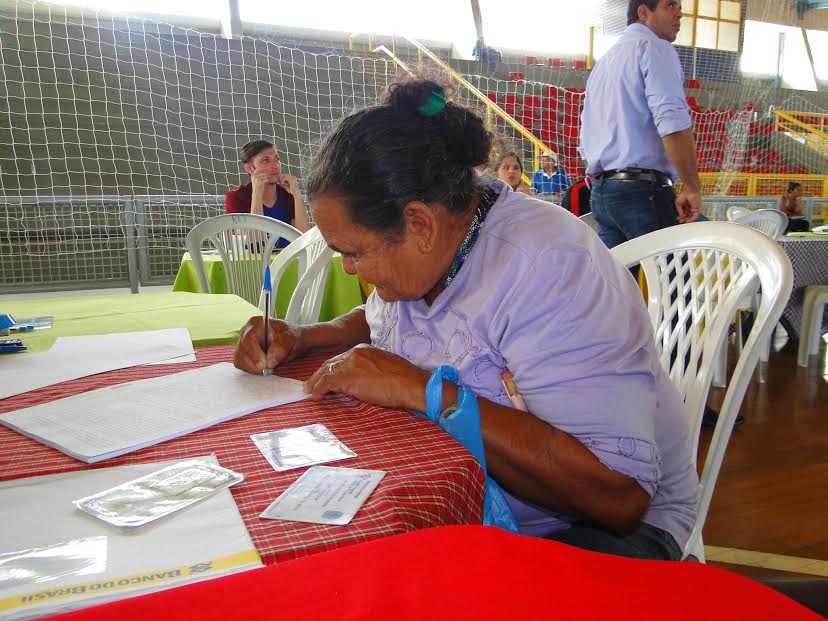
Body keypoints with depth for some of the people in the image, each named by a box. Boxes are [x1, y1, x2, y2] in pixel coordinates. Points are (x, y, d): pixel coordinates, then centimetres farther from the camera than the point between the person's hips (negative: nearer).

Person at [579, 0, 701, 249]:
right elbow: (673, 125, -17)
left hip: (600, 192, 9)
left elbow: (587, 140, 26)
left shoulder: (603, 63, 25)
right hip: (644, 191, -9)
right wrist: (692, 188, -14)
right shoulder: (654, 47, -2)